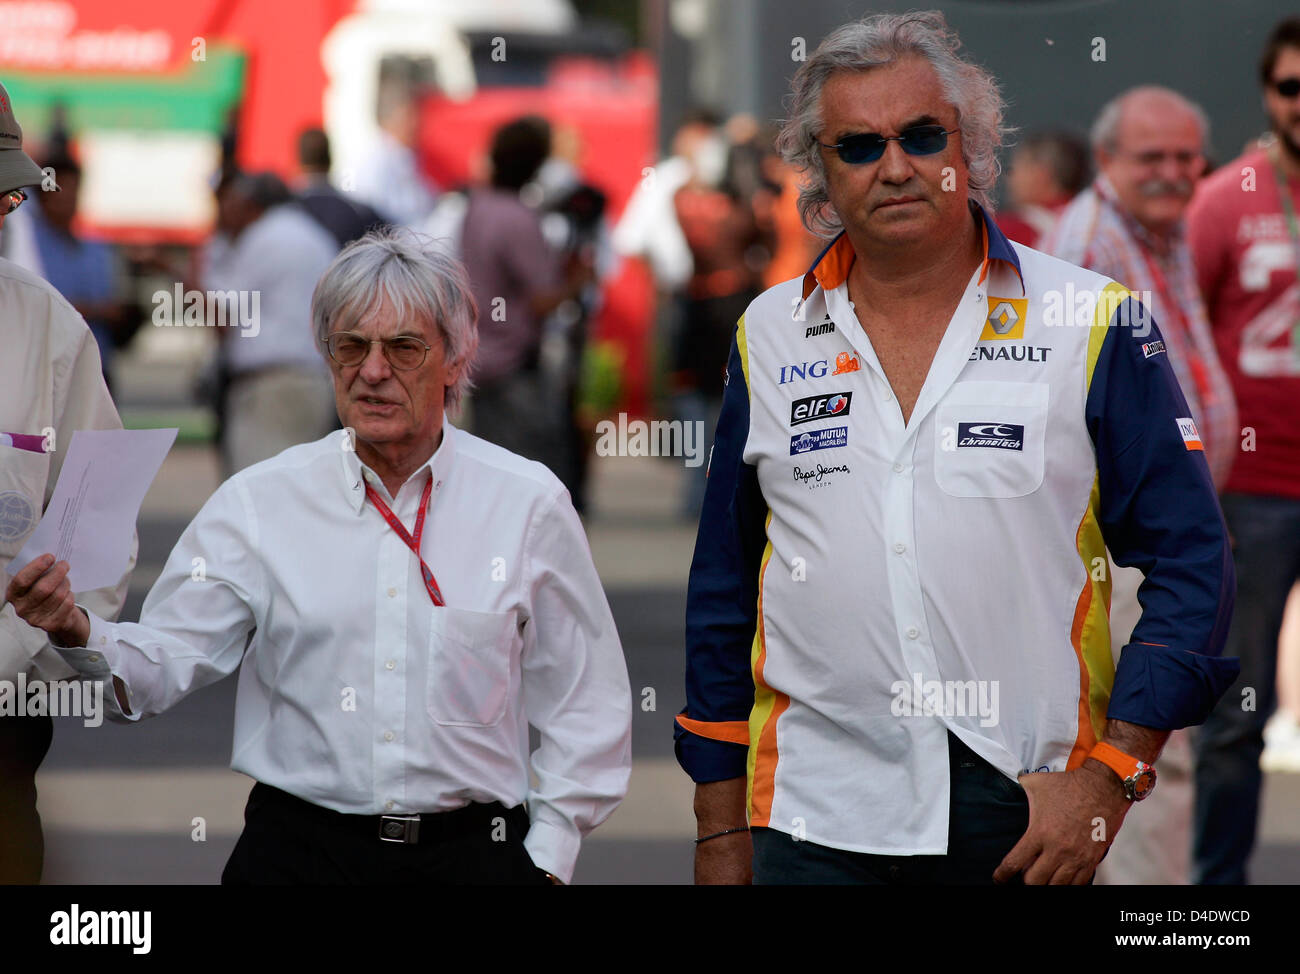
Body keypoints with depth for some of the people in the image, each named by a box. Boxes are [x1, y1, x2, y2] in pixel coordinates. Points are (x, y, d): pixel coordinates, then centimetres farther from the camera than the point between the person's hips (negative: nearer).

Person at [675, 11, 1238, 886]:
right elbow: (723, 592, 15)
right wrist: (721, 829, 12)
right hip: (817, 821, 2)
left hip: (1031, 815, -1)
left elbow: (1191, 566, 1)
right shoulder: (771, 337, 9)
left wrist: (1110, 777, -8)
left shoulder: (1094, 325, 1)